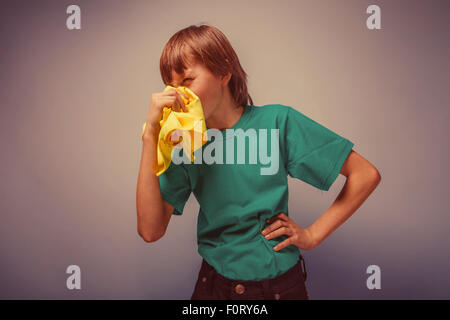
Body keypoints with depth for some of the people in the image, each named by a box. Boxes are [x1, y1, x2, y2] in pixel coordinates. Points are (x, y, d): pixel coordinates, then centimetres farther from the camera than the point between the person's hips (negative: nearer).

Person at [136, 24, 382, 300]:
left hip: (281, 284, -2)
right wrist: (151, 135, -21)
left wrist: (312, 235, -10)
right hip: (215, 286, 3)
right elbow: (151, 231, -18)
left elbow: (366, 174, -9)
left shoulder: (276, 122, -13)